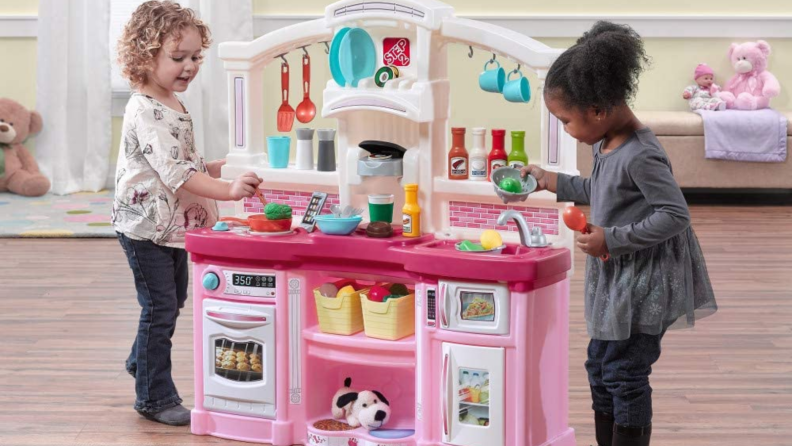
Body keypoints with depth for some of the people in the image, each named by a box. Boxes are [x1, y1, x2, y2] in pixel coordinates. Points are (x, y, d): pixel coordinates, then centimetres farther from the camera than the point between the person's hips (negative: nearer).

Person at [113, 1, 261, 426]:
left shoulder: (174, 105, 8)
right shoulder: (145, 112, -23)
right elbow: (174, 172, -32)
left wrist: (209, 169, 5)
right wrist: (228, 190, -40)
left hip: (172, 226, 10)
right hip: (145, 226, -10)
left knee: (174, 298, 23)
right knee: (160, 307, -3)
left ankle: (141, 362, 43)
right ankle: (155, 397, 7)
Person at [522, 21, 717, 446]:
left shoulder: (640, 156, -25)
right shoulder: (607, 143, 3)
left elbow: (675, 215, -25)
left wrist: (612, 238, -25)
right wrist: (554, 182, 14)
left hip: (641, 285, -10)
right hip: (614, 282, 10)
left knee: (624, 374, 0)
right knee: (600, 367, 17)